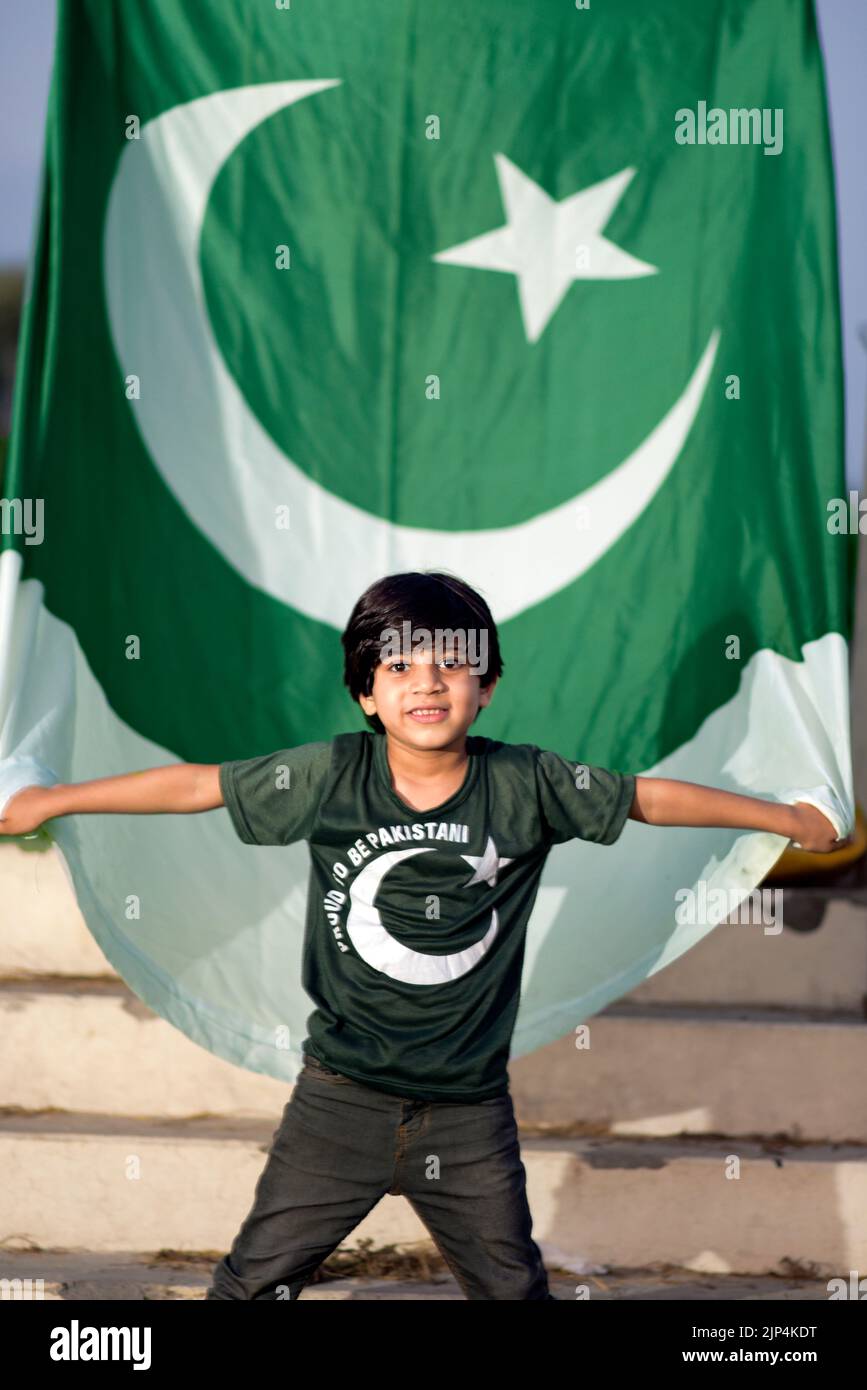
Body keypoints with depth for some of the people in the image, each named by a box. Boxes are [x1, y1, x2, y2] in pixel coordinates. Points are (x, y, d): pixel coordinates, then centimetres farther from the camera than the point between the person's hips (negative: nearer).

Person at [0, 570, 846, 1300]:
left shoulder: (528, 786, -8)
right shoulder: (331, 777, -10)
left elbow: (651, 797, 3)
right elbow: (198, 785, -3)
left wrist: (790, 820, 12)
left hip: (469, 1110, 1)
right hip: (341, 1097, 0)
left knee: (513, 1288, 11)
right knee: (255, 1281, 4)